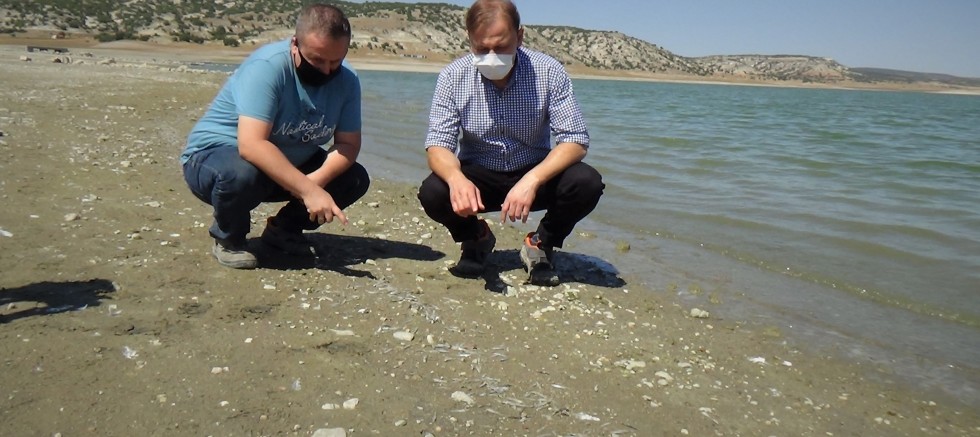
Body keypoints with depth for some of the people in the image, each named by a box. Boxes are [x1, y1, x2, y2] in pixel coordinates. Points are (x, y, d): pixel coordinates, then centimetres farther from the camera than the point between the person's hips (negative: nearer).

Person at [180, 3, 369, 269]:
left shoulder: (346, 81, -11)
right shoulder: (266, 67, -29)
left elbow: (348, 144, -11)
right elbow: (251, 145, -39)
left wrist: (318, 179, -31)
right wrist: (308, 189, -44)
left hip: (289, 164, 6)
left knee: (355, 178, -10)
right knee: (242, 174, -40)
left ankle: (284, 230, 10)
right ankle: (228, 239, -6)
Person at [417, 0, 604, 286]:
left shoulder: (549, 72, -16)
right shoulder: (453, 76, -12)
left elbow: (575, 140, -19)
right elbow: (438, 144, -16)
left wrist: (532, 180, -37)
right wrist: (456, 179, -40)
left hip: (534, 175, 0)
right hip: (476, 177, 1)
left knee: (587, 183, -28)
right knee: (432, 193, -29)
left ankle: (541, 244, 2)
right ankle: (475, 238, 6)